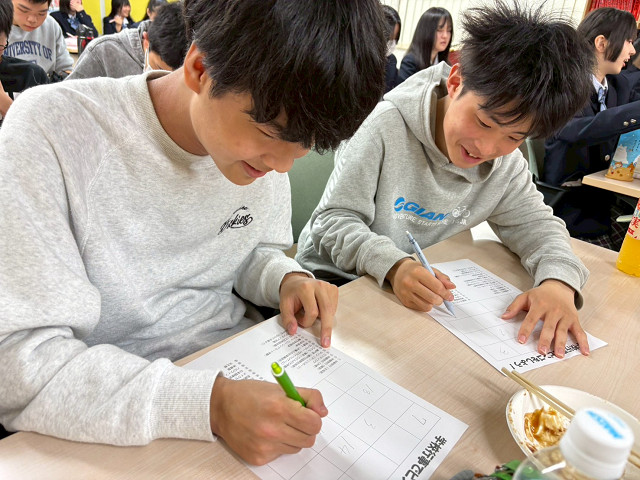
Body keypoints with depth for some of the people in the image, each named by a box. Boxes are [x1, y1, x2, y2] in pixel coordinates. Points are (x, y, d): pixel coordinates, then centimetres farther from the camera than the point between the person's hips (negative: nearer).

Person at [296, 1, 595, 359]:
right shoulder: (387, 126, -22)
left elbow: (536, 224, 2)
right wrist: (392, 265, -38)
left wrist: (558, 279, -20)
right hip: (336, 278, -4)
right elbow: (334, 221, -20)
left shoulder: (507, 160, -4)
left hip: (427, 287, 5)